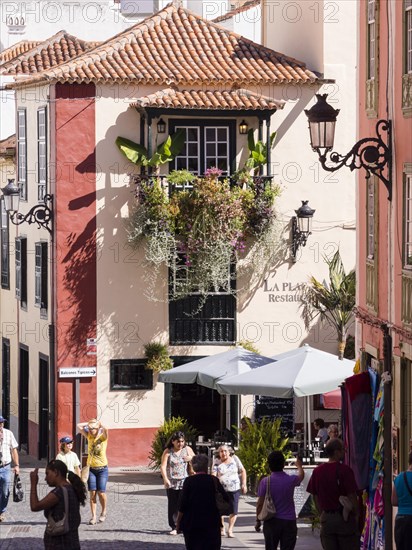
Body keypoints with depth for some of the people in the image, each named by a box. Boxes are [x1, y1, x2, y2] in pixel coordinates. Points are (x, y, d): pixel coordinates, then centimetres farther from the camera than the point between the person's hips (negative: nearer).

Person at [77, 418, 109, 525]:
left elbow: (105, 430, -27)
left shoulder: (103, 437, -5)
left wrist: (99, 424, -9)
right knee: (92, 493, -3)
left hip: (102, 468, -3)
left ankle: (104, 511, 20)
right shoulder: (89, 436, 7)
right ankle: (93, 516, 0)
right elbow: (79, 426, 4)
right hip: (91, 468, 3)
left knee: (101, 492, -6)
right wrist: (90, 423, 4)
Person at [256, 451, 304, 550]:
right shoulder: (291, 480, -5)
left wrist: (258, 521, 7)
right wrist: (299, 466, 43)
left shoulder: (265, 482, -8)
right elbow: (301, 475, 20)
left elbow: (260, 503, -6)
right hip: (289, 522, 0)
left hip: (271, 522, 0)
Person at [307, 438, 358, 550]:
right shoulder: (345, 470, -13)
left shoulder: (317, 471, 3)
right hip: (345, 519, -5)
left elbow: (315, 498, 9)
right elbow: (351, 497, -12)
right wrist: (356, 515, 2)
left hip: (326, 519, 5)